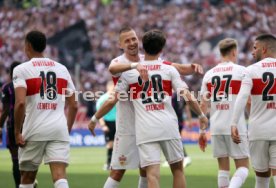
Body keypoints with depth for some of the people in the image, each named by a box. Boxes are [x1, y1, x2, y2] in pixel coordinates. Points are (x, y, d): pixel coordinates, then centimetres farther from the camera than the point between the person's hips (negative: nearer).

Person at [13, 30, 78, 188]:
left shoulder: (21, 70, -2)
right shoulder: (62, 69, 13)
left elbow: (20, 103, -15)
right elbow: (74, 105, 12)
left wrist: (17, 132, -7)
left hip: (34, 130, -2)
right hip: (59, 129, 2)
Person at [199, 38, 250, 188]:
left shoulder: (209, 74, 9)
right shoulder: (241, 71, -3)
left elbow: (203, 105, 10)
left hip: (216, 127, 4)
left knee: (223, 168, 11)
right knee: (242, 167, 1)